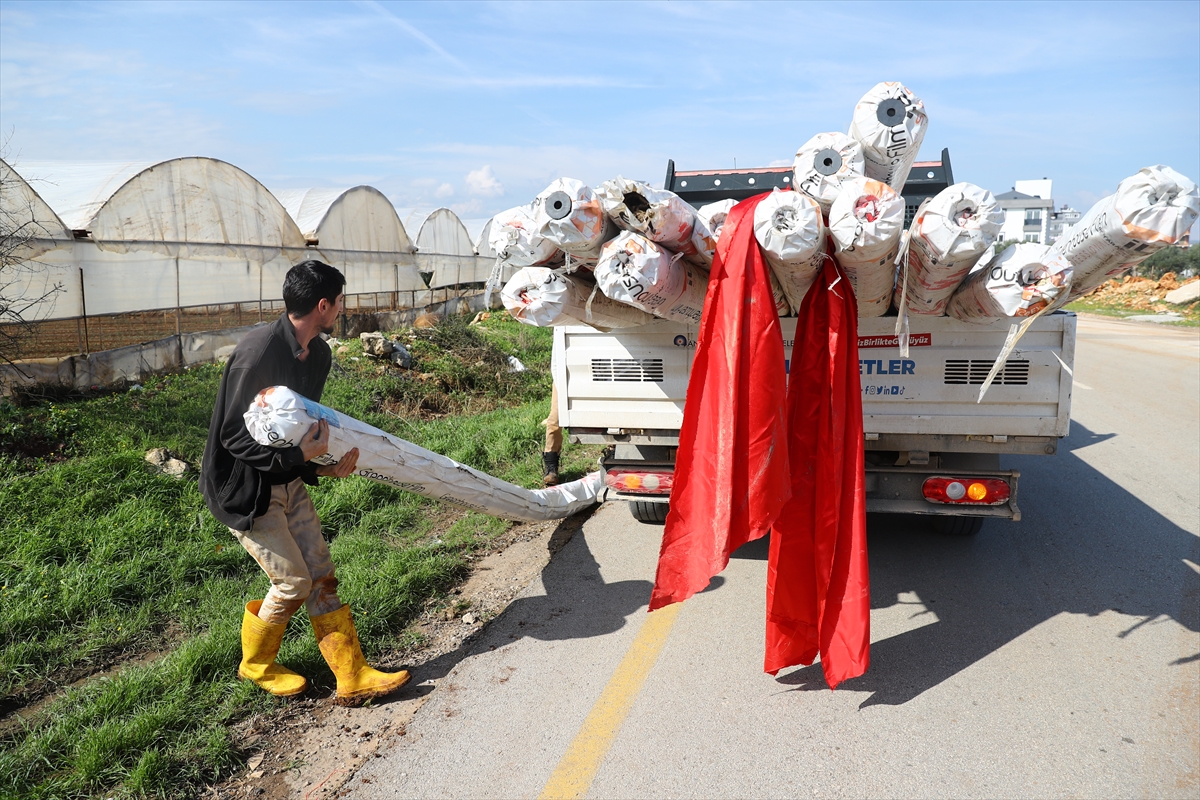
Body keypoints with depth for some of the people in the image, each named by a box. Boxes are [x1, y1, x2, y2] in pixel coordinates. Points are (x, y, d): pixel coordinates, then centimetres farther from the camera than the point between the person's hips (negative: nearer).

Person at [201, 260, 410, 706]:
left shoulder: (318, 353, 1)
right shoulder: (257, 351, -26)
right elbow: (234, 437, -22)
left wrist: (327, 462, -3)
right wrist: (300, 458, -29)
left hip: (288, 481, 8)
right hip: (244, 489, -8)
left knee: (321, 575, 6)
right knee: (293, 582, -1)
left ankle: (353, 678, 14)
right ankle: (256, 664, 27)